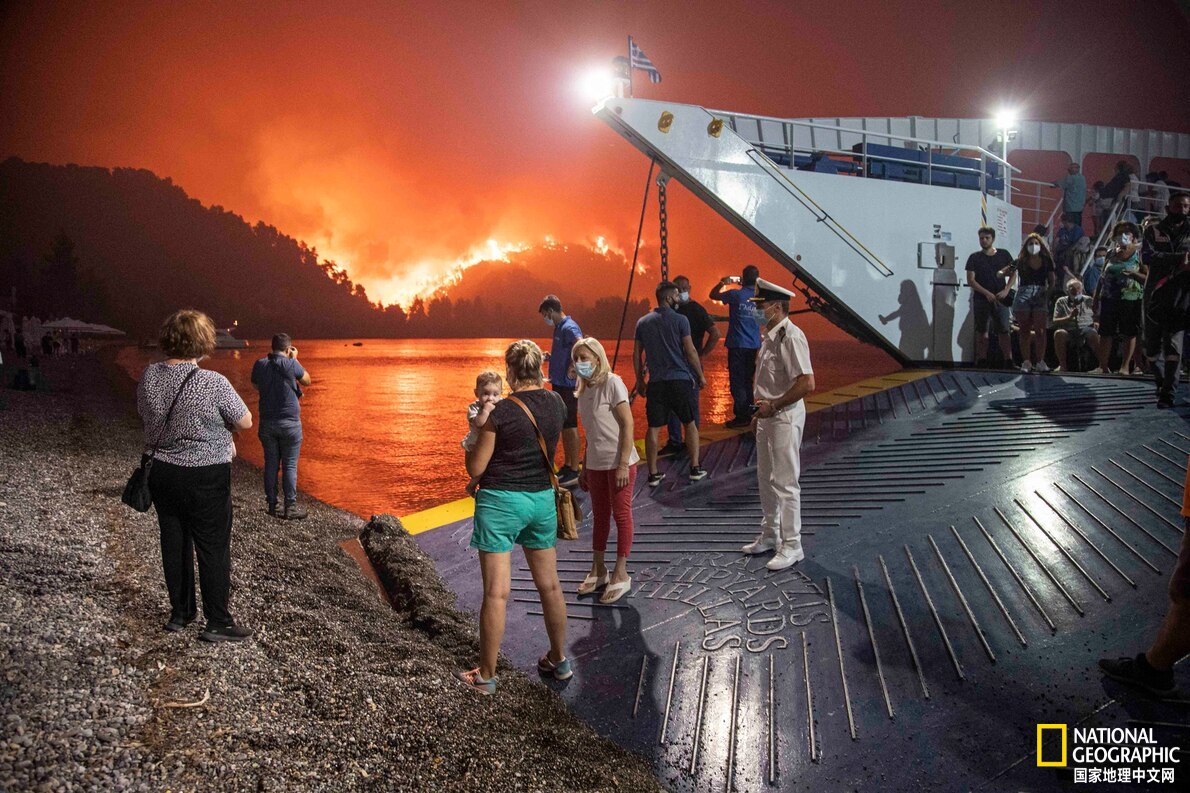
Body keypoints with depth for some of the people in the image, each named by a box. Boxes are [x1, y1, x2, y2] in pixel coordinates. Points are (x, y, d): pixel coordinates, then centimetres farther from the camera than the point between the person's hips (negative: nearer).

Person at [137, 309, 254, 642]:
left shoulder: (149, 376, -3)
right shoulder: (213, 383, -21)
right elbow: (245, 422, -10)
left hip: (162, 472, 6)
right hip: (205, 477, -6)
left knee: (175, 544, 17)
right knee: (213, 549, 4)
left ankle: (180, 613, 29)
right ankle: (218, 622, 11)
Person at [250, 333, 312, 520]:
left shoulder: (259, 365, 0)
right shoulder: (291, 364, -12)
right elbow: (307, 380, 5)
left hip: (267, 422, 4)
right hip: (289, 422, -4)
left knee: (271, 464, 11)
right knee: (290, 466, 2)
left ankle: (272, 505, 16)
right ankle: (290, 507, 4)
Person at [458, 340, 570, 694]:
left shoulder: (501, 411, -15)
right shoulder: (557, 403, 0)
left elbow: (475, 468, -10)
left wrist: (472, 442, 10)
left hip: (500, 501, -5)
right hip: (542, 498, 6)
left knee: (496, 592, 2)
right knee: (550, 585, 17)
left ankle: (486, 676, 13)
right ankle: (559, 660, 32)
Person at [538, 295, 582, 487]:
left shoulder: (569, 328, -17)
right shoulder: (559, 328, 14)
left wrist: (572, 370, -27)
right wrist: (550, 357, 12)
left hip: (567, 385, -10)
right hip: (559, 384, 10)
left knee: (570, 427, -3)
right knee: (563, 427, 16)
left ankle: (574, 472, 4)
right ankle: (567, 467, 25)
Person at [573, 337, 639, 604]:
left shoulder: (612, 383, -12)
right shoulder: (584, 391, 9)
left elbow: (627, 424, -15)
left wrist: (623, 465, -19)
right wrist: (584, 469, 17)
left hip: (619, 463, -7)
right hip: (596, 464, 7)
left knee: (621, 515, 4)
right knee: (599, 516, 15)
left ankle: (620, 574, 13)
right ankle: (597, 570, 28)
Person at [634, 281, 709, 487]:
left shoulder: (642, 322, 7)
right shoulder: (680, 320, -4)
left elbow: (637, 354, 9)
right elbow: (690, 351, -4)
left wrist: (640, 380, 17)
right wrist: (701, 375, 7)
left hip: (655, 383, 3)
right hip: (680, 379, -3)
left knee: (653, 427, 5)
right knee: (690, 423, 11)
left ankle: (653, 474, 7)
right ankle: (695, 468, 14)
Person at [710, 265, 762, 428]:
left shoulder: (735, 295, -11)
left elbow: (713, 295, 3)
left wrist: (722, 283, 15)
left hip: (737, 345, -5)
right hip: (754, 345, 5)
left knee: (737, 381, 1)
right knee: (748, 381, 16)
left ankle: (741, 416, 1)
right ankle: (748, 414, 21)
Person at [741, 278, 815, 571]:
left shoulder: (791, 336, -20)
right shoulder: (770, 336, 11)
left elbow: (807, 383, -27)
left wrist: (774, 406, -23)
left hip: (785, 417, -10)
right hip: (769, 416, 10)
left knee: (785, 482, -2)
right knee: (766, 478, 19)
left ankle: (792, 545, 10)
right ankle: (770, 535, 33)